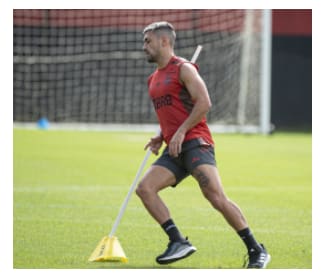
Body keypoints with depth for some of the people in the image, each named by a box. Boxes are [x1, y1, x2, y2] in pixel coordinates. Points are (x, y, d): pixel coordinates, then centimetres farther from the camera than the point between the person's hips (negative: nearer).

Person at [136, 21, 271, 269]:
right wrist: (160, 137, 16)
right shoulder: (154, 80, 23)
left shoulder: (183, 69, -3)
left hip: (195, 142, -8)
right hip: (174, 150, 8)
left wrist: (181, 132, -18)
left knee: (216, 196, -19)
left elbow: (204, 103, -14)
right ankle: (179, 242, -11)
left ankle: (256, 251, -13)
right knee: (144, 188, -10)